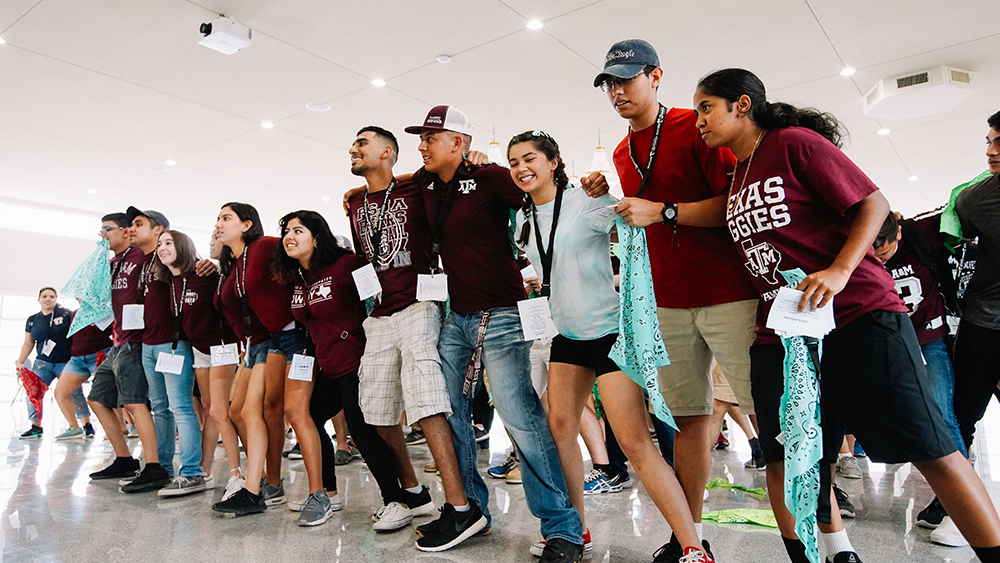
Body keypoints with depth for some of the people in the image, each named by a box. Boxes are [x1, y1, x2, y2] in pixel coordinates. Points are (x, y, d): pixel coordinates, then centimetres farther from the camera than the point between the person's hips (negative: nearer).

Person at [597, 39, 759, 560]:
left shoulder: (695, 126, -4)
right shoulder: (622, 154, 17)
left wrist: (662, 212, -17)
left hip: (728, 293, -5)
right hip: (667, 303, 6)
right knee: (689, 417, 8)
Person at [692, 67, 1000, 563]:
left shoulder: (795, 142, -3)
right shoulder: (735, 176, 16)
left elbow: (872, 204, -8)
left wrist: (839, 270, -21)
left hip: (859, 317, -6)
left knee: (929, 448, -1)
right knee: (783, 459, 4)